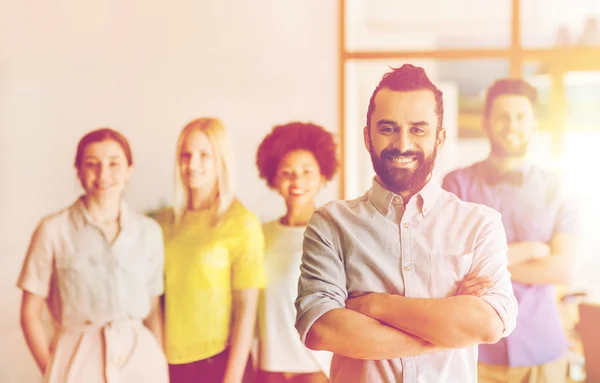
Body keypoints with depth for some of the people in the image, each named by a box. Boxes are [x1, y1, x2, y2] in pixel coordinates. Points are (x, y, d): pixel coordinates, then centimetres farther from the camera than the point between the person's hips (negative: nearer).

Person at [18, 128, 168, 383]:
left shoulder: (149, 231, 2)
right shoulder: (54, 230, -6)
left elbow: (153, 309, 7)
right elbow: (30, 313, -1)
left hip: (140, 356, 2)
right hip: (78, 360, -2)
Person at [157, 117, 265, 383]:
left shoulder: (242, 223, -8)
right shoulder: (165, 221, 4)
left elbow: (246, 308, -9)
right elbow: (156, 298, 11)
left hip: (217, 360, -3)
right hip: (170, 360, 4)